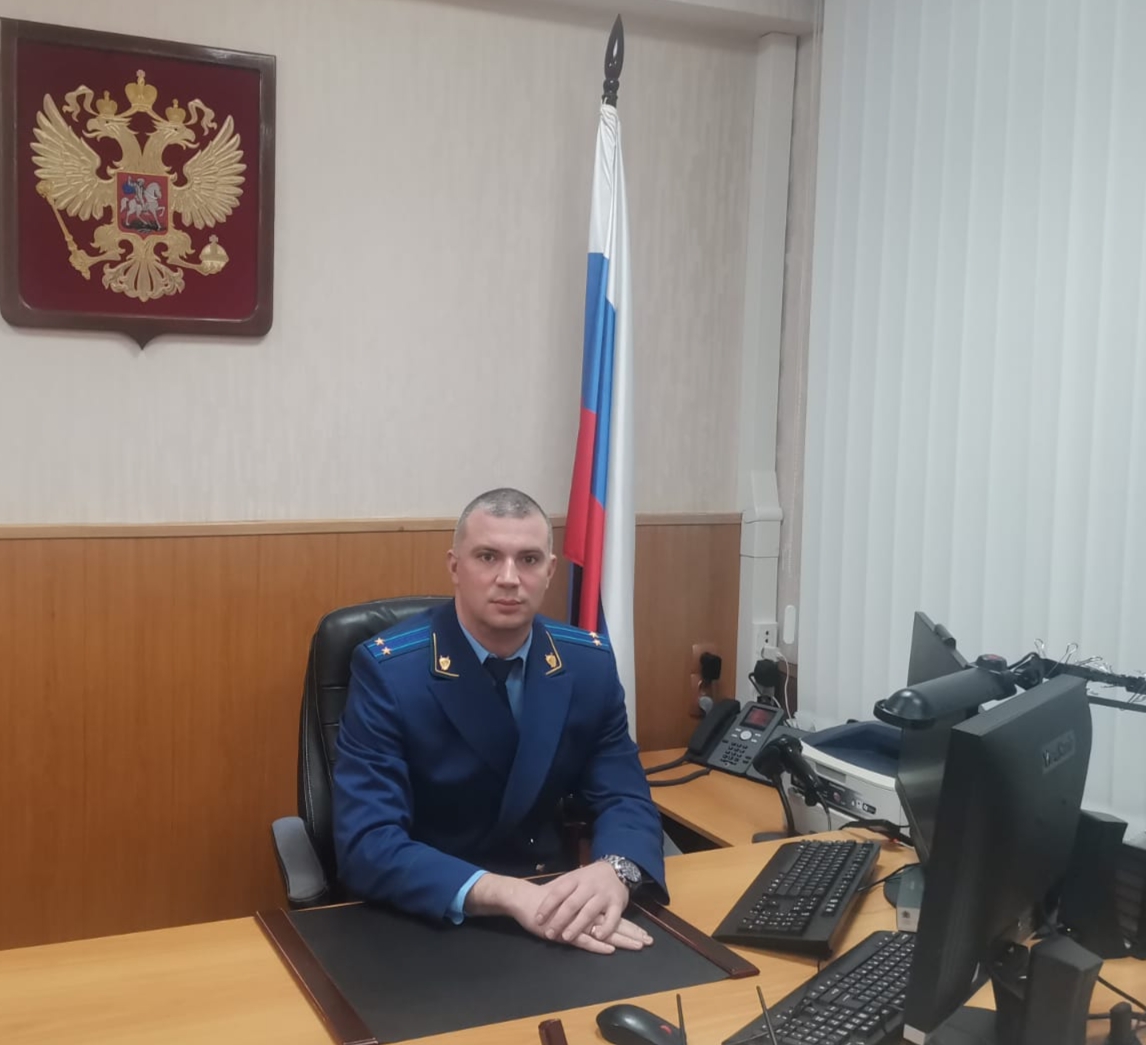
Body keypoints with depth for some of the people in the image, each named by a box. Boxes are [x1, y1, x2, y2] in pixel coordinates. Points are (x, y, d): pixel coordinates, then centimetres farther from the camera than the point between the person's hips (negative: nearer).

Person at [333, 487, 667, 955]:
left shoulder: (589, 664, -3)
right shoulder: (387, 670, -16)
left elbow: (625, 800, -3)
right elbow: (367, 844, -22)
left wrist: (615, 871, -26)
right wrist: (510, 895, -35)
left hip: (550, 902, 3)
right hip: (426, 920, -3)